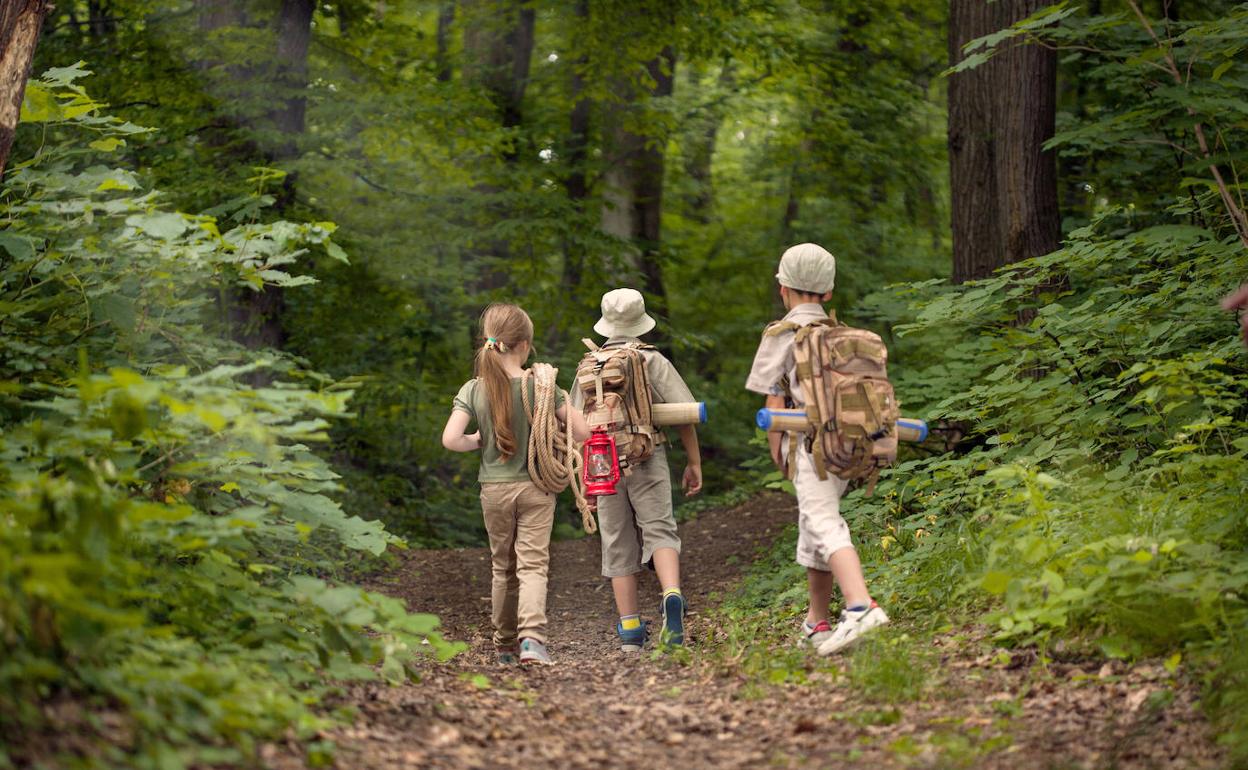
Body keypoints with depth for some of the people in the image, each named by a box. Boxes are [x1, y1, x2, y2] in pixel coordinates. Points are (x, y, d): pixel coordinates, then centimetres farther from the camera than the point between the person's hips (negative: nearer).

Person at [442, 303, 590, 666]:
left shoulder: (473, 390, -5)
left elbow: (450, 439, -15)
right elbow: (582, 430, -9)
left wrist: (477, 441, 5)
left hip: (494, 489, 2)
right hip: (535, 487, -2)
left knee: (503, 567, 16)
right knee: (533, 565, -4)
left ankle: (505, 645, 26)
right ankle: (532, 635, -26)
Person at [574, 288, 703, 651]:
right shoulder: (653, 361, -1)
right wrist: (694, 462, 2)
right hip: (647, 459, -2)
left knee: (619, 546, 8)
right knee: (659, 531, -4)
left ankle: (630, 629, 8)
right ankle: (671, 596, -32)